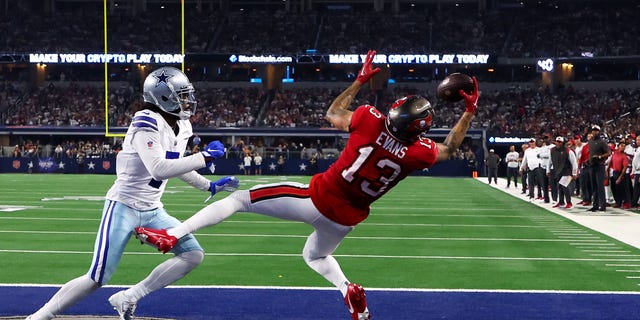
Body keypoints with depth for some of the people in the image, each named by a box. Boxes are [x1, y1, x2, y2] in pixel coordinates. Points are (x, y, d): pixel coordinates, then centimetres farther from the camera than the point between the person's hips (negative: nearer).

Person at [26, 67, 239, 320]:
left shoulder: (181, 128, 4)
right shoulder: (147, 124, -22)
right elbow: (159, 169, -35)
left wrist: (210, 186, 23)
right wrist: (205, 157, -30)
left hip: (152, 211, 8)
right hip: (124, 207, -8)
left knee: (193, 255, 0)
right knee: (97, 279, -9)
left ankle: (127, 299, 4)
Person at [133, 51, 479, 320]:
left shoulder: (371, 121, -17)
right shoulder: (418, 152, -11)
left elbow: (332, 115, 5)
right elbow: (448, 149, 14)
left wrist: (360, 80, 14)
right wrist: (469, 112, 16)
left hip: (317, 198, -3)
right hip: (345, 219, 4)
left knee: (237, 199, 5)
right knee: (316, 256, 36)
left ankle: (171, 235, -4)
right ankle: (348, 290, 8)